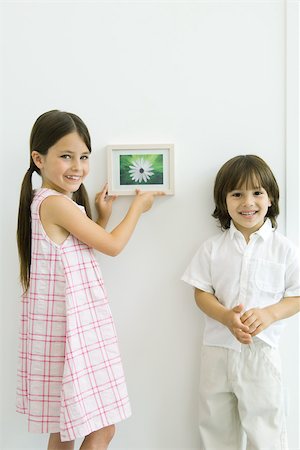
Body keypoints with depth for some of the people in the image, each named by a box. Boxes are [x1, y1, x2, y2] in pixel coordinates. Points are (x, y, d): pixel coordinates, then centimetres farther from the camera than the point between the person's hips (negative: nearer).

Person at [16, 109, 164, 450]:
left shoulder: (47, 202, 11)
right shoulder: (56, 203, -19)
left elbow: (87, 247, 16)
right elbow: (112, 245, -12)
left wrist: (102, 216, 10)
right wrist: (138, 206, 1)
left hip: (64, 325, 10)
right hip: (71, 326, -10)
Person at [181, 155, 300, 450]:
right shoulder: (213, 247, 1)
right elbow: (201, 293, 0)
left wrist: (269, 314, -19)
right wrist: (227, 317, -19)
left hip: (262, 351, -2)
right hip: (217, 349, 2)